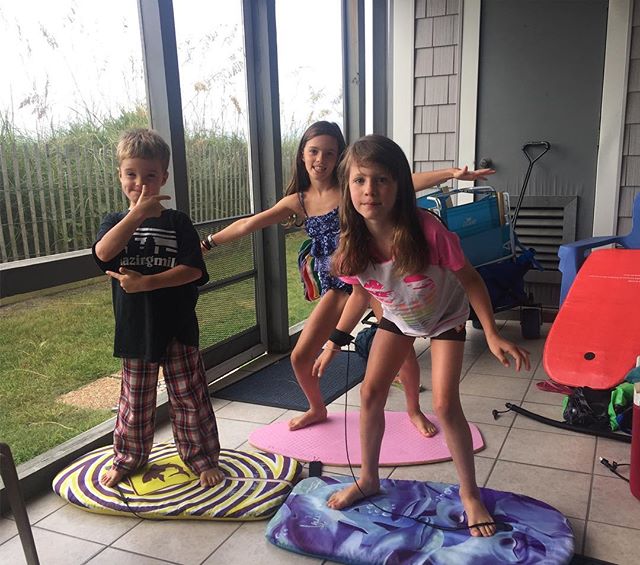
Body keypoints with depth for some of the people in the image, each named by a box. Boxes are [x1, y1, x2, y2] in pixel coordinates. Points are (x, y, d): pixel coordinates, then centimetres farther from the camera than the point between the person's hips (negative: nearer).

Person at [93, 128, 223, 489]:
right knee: (135, 402, 15)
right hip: (135, 329, 2)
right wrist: (138, 213, -29)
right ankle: (128, 459, 36)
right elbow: (103, 253, -20)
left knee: (189, 398, 8)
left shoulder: (177, 222, -1)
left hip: (178, 327, -1)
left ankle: (203, 458, 25)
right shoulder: (115, 223, 3)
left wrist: (147, 282, -21)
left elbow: (194, 270, -12)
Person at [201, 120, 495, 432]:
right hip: (337, 284, 4)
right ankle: (317, 409, 32)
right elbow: (247, 224, 9)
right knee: (300, 357, 3)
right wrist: (206, 242, 10)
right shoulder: (297, 201, 4)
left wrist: (452, 172, -30)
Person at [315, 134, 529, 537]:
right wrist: (336, 340, -3)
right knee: (370, 393, 2)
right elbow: (362, 292, -4)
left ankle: (470, 494, 12)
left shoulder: (427, 229, -37)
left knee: (445, 404, -11)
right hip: (397, 318, 4)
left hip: (446, 316, -4)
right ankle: (369, 479, 25)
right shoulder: (353, 241, -24)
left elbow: (470, 279, -22)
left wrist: (492, 334, -26)